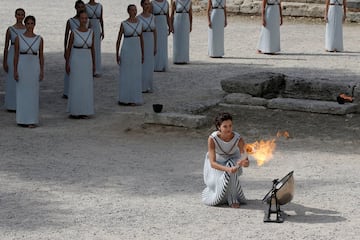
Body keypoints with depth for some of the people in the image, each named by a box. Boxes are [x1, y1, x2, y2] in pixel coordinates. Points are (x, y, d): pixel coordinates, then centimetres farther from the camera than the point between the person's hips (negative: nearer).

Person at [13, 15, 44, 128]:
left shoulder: (39, 39, 2)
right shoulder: (18, 38, -1)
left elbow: (41, 56, 6)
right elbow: (16, 55, 0)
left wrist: (42, 71, 1)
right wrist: (15, 71, -5)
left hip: (34, 67, 1)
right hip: (22, 67, -1)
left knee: (33, 94, 2)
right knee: (22, 93, 3)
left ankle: (32, 120, 8)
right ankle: (22, 119, 12)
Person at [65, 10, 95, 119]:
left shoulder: (91, 32, 3)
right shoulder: (73, 33, -7)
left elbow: (92, 49, 9)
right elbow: (68, 49, -3)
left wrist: (93, 64, 8)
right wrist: (67, 64, -6)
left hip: (87, 62, 4)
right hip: (75, 62, -3)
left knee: (87, 87, 4)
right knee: (75, 87, -1)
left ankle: (84, 111, 13)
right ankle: (74, 111, 8)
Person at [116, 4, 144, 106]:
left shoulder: (139, 23, 6)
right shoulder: (124, 24, -7)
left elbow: (141, 39, 12)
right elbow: (118, 40, -3)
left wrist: (142, 54, 12)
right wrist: (117, 55, -6)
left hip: (137, 51, 4)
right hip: (126, 51, -4)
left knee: (136, 75, 6)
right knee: (125, 75, -1)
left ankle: (133, 98, 15)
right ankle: (124, 99, 7)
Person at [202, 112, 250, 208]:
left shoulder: (238, 139, -28)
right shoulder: (212, 139, -32)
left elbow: (245, 159, -30)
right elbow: (212, 163, -35)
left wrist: (245, 162, -56)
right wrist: (227, 169, -53)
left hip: (232, 159, 2)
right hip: (216, 162, -2)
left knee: (231, 164, -35)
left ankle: (233, 199, -19)